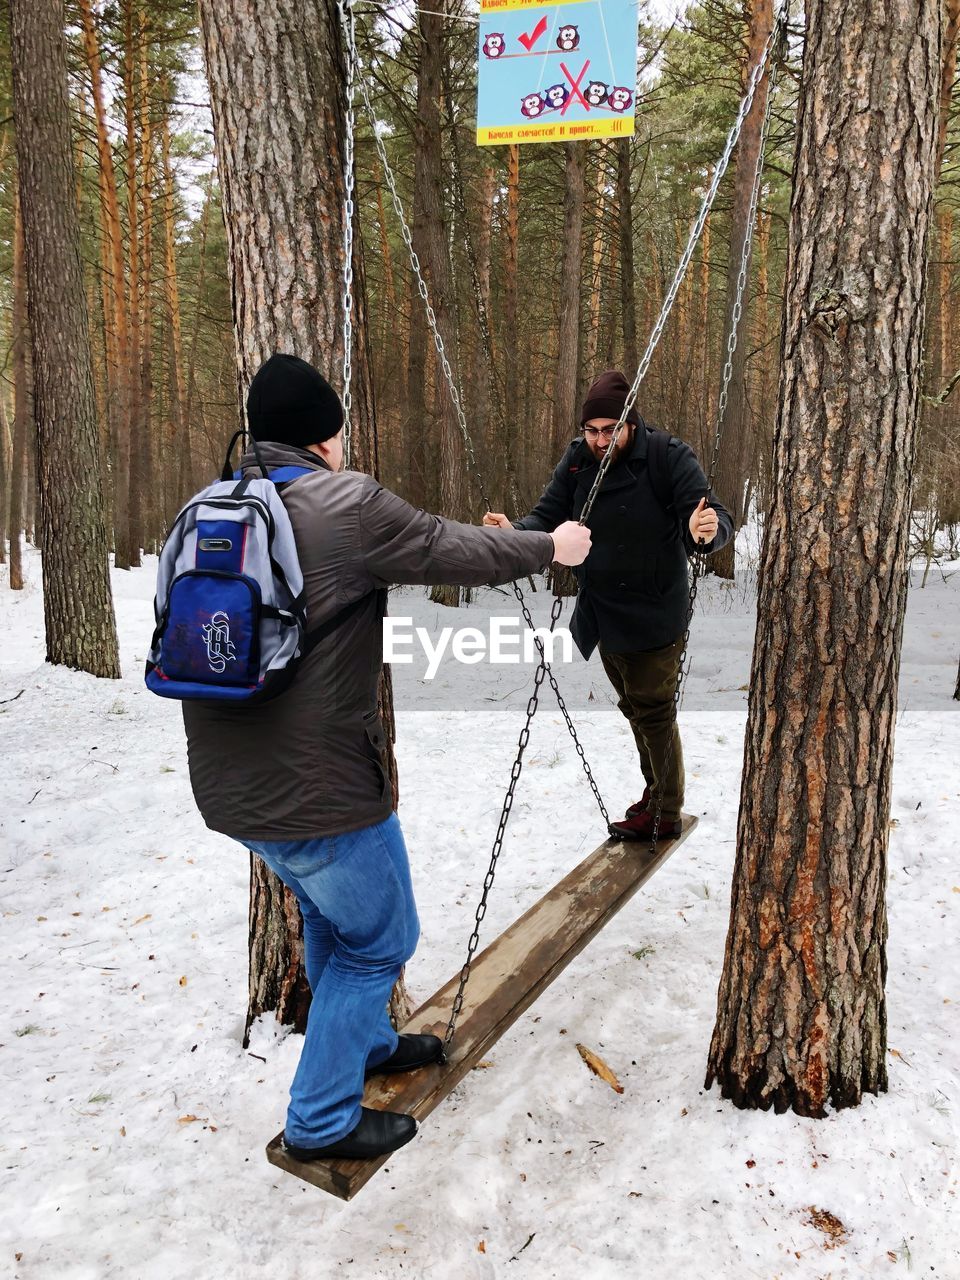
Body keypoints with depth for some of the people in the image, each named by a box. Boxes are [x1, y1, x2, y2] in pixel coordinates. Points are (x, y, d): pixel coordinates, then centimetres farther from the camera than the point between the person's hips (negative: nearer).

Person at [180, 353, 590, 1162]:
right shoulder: (347, 503, -16)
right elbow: (456, 551, -7)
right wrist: (550, 546, 12)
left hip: (231, 786, 8)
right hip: (319, 787, -8)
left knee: (330, 917, 30)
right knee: (379, 939, 16)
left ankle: (365, 1043, 51)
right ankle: (323, 1120, 28)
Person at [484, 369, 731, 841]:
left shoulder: (669, 457, -18)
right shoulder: (577, 459, -4)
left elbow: (714, 517, -22)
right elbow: (549, 515, -5)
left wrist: (707, 530, -46)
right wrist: (517, 531, -26)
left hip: (653, 617, -6)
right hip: (602, 615, 6)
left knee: (653, 711, 4)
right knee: (634, 708, 21)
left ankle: (665, 812, 21)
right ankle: (656, 789, 41)